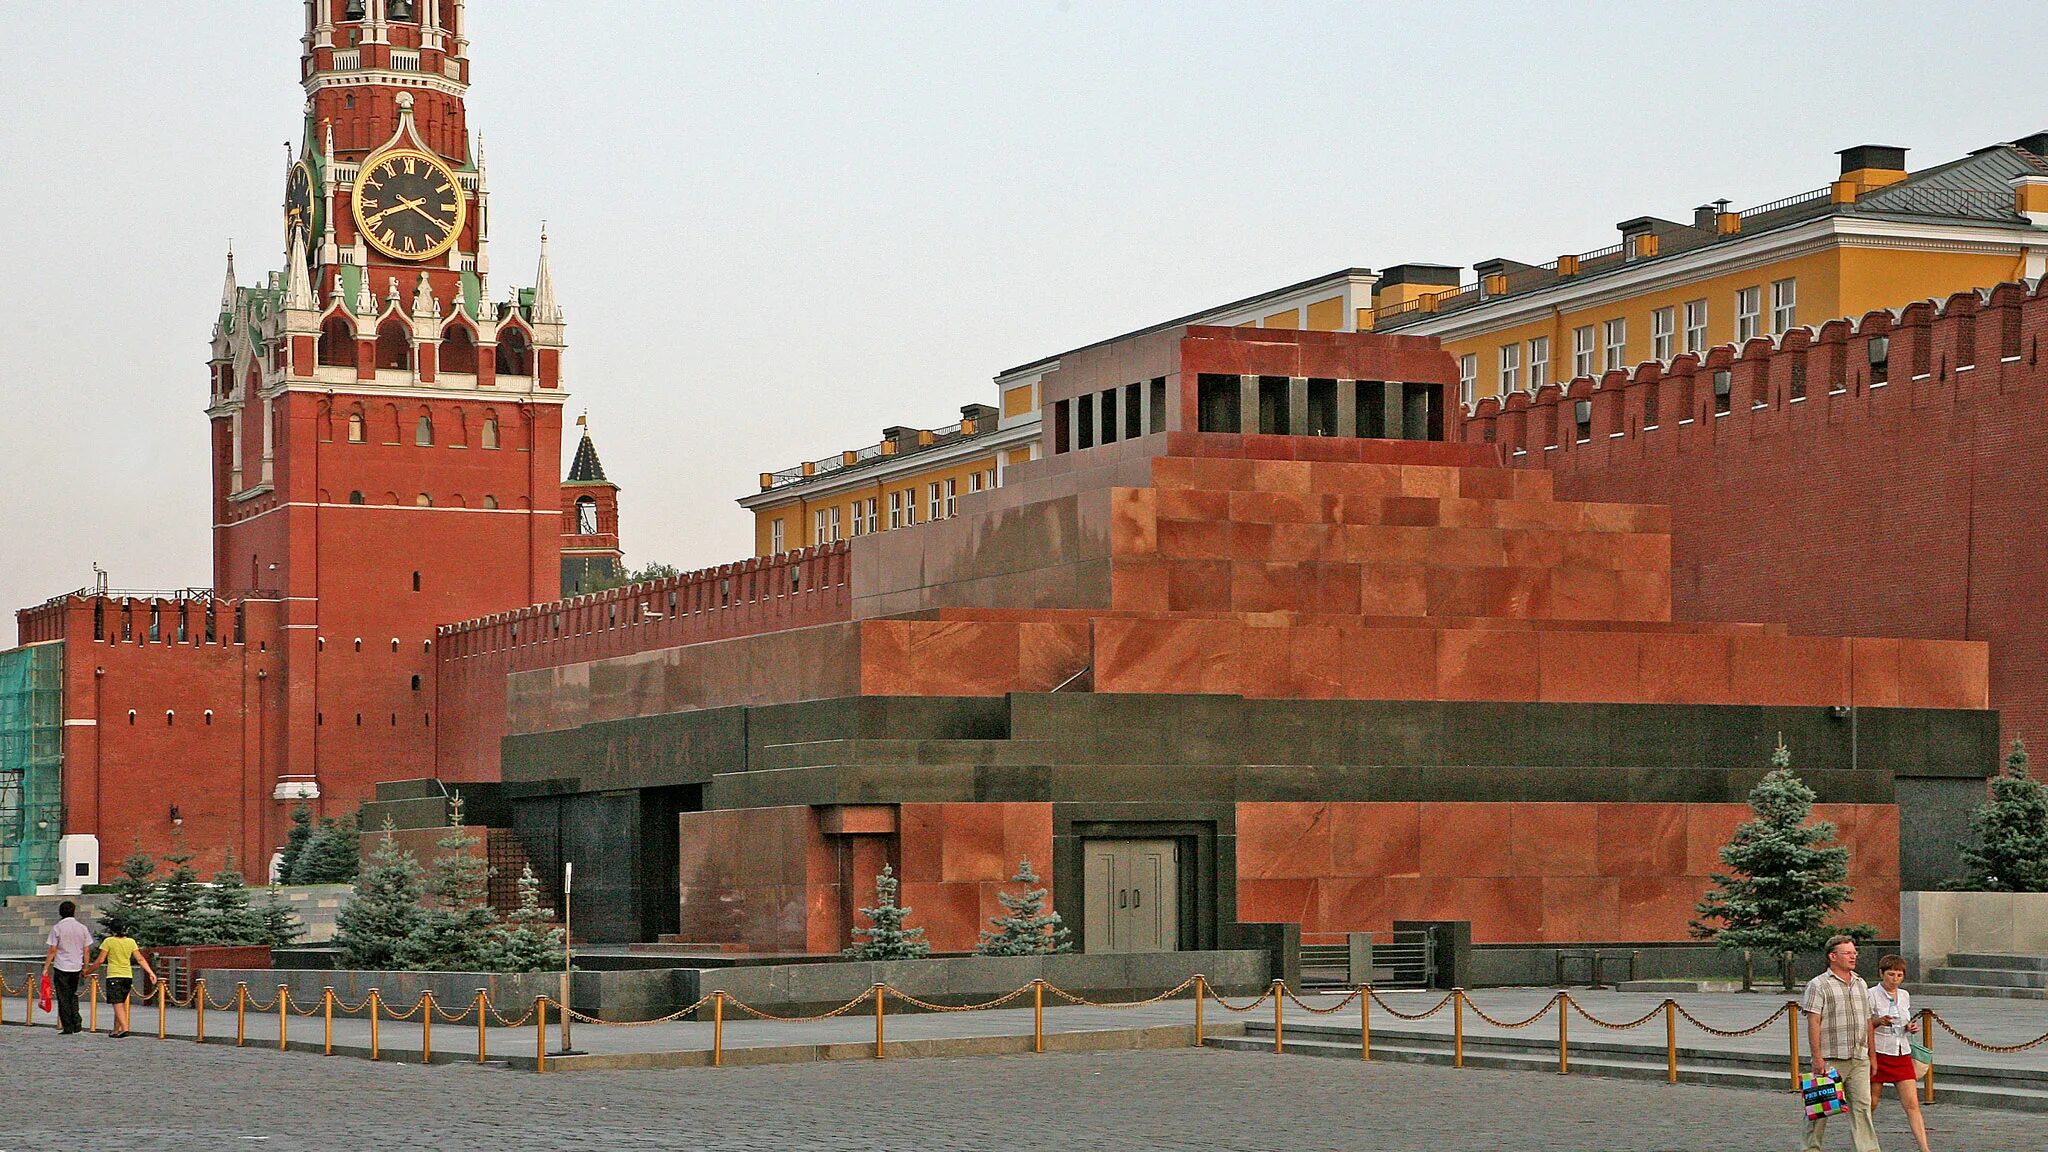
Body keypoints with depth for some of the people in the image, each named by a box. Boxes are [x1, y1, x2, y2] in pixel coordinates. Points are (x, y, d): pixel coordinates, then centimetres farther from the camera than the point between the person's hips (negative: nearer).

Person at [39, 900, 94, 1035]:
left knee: (63, 998, 3)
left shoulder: (57, 928, -7)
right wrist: (85, 967, 17)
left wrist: (46, 968, -3)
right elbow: (86, 950, 6)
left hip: (61, 967, -4)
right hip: (76, 967, 4)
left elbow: (52, 950, -9)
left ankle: (68, 1028, 1)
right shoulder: (82, 928, 3)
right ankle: (77, 1025, 7)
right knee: (73, 996, 17)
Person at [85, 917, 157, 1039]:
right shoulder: (131, 941, 7)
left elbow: (100, 960, -5)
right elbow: (140, 959, 3)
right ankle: (116, 1030, 20)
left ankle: (124, 1028, -22)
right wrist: (150, 972, 4)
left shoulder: (109, 941, -5)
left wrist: (88, 971, 7)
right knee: (121, 1003, 15)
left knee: (118, 1004, -7)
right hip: (128, 976, 5)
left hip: (114, 976, -5)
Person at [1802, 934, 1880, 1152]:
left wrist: (1872, 1055, 18)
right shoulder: (1819, 985, -3)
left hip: (1859, 1060, 5)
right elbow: (1813, 1023, -8)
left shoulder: (1861, 984, 17)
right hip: (1831, 1059, -5)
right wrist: (1817, 1058, -15)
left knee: (1862, 1105, -2)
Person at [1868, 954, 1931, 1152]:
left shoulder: (1905, 996, 11)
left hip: (1902, 1055, 4)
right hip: (1878, 1054, -4)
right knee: (1871, 1104, 4)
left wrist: (1911, 1028, 2)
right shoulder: (1872, 995, -7)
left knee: (1912, 1104, -5)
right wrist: (1878, 1021, -26)